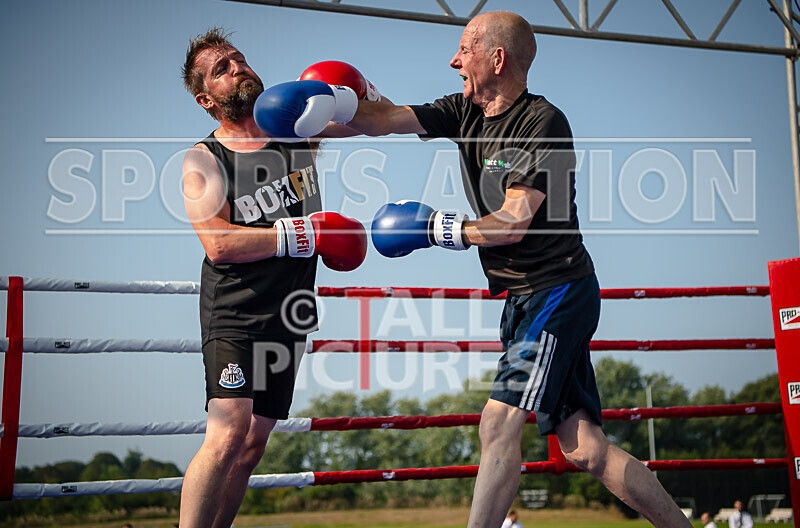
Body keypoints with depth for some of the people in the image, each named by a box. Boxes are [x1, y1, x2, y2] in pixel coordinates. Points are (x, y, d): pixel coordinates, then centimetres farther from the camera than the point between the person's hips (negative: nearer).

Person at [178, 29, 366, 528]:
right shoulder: (204, 160, -4)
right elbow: (220, 244, -17)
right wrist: (301, 235, -17)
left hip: (290, 317, 5)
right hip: (233, 316, -5)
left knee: (252, 447, 9)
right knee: (229, 435, -22)